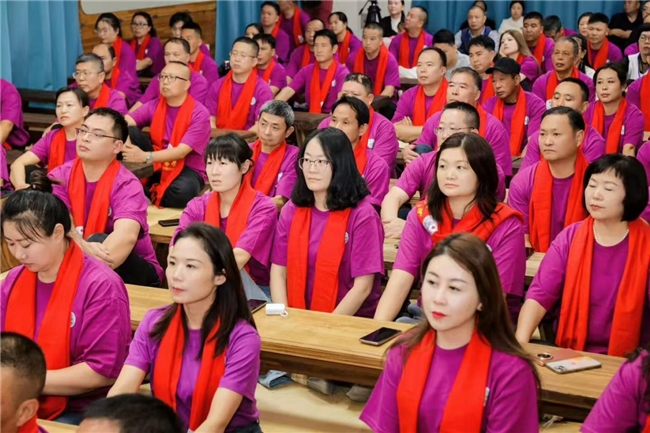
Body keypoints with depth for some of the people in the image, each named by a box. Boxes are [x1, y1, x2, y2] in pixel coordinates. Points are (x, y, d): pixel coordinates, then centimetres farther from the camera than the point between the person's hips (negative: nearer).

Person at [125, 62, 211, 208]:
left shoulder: (199, 113, -15)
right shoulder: (154, 106, 1)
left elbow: (181, 151, -24)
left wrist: (145, 157, -37)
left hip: (187, 169, -4)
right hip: (156, 164, 4)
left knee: (183, 191, -39)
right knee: (129, 131, -16)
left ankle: (149, 196, -9)